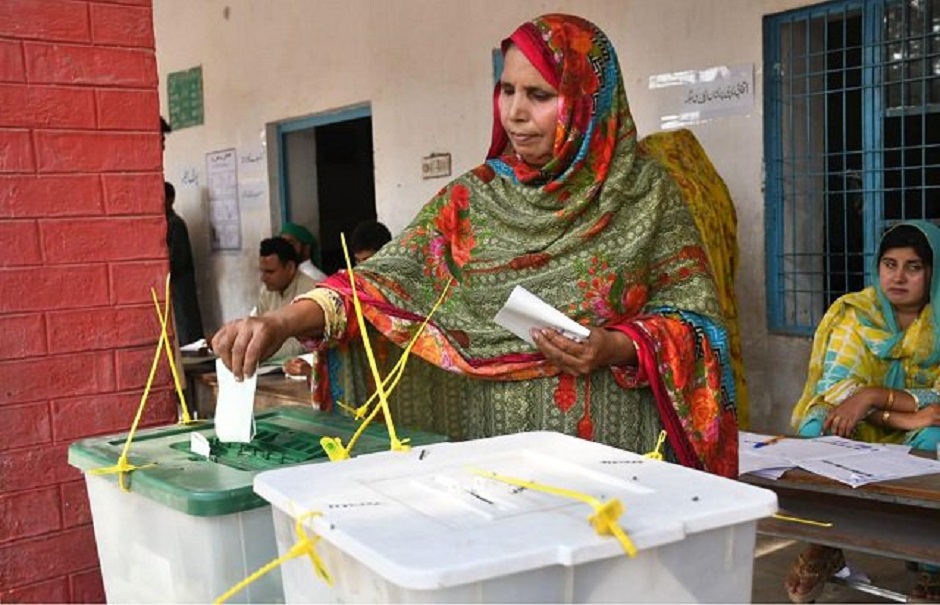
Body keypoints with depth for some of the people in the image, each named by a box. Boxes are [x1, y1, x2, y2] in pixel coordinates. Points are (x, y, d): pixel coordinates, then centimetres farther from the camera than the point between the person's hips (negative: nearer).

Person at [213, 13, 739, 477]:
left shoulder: (645, 192, -2)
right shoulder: (472, 199, 4)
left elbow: (696, 318, 0)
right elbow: (388, 279, -7)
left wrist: (618, 347, -19)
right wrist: (285, 321, -23)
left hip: (611, 450, -2)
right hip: (492, 447, 2)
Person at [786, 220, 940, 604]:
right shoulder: (855, 313, -3)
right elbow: (834, 385, -14)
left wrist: (874, 395, -29)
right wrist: (903, 417, -27)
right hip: (856, 436, 1)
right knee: (821, 422, -29)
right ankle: (824, 545, -13)